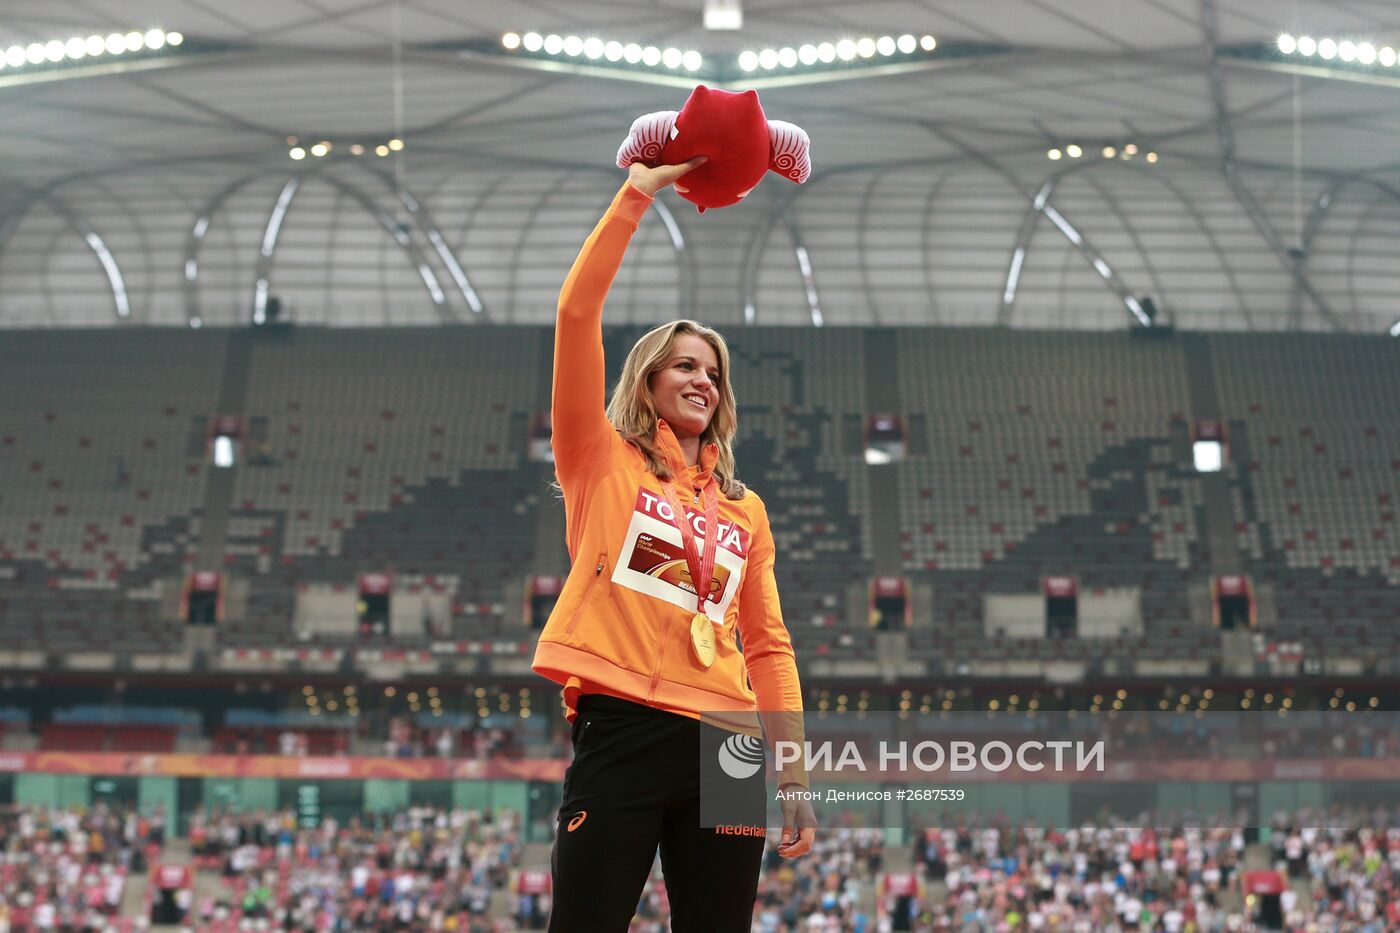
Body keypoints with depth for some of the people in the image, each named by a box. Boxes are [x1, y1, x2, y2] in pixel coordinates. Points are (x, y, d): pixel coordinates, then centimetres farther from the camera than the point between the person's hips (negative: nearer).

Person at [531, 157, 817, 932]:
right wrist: (641, 191, 0)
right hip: (621, 728, -4)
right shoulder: (603, 462, 9)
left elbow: (768, 646, 17)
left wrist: (794, 775, 8)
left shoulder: (745, 509, 19)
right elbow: (577, 312, -1)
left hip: (726, 747, 4)